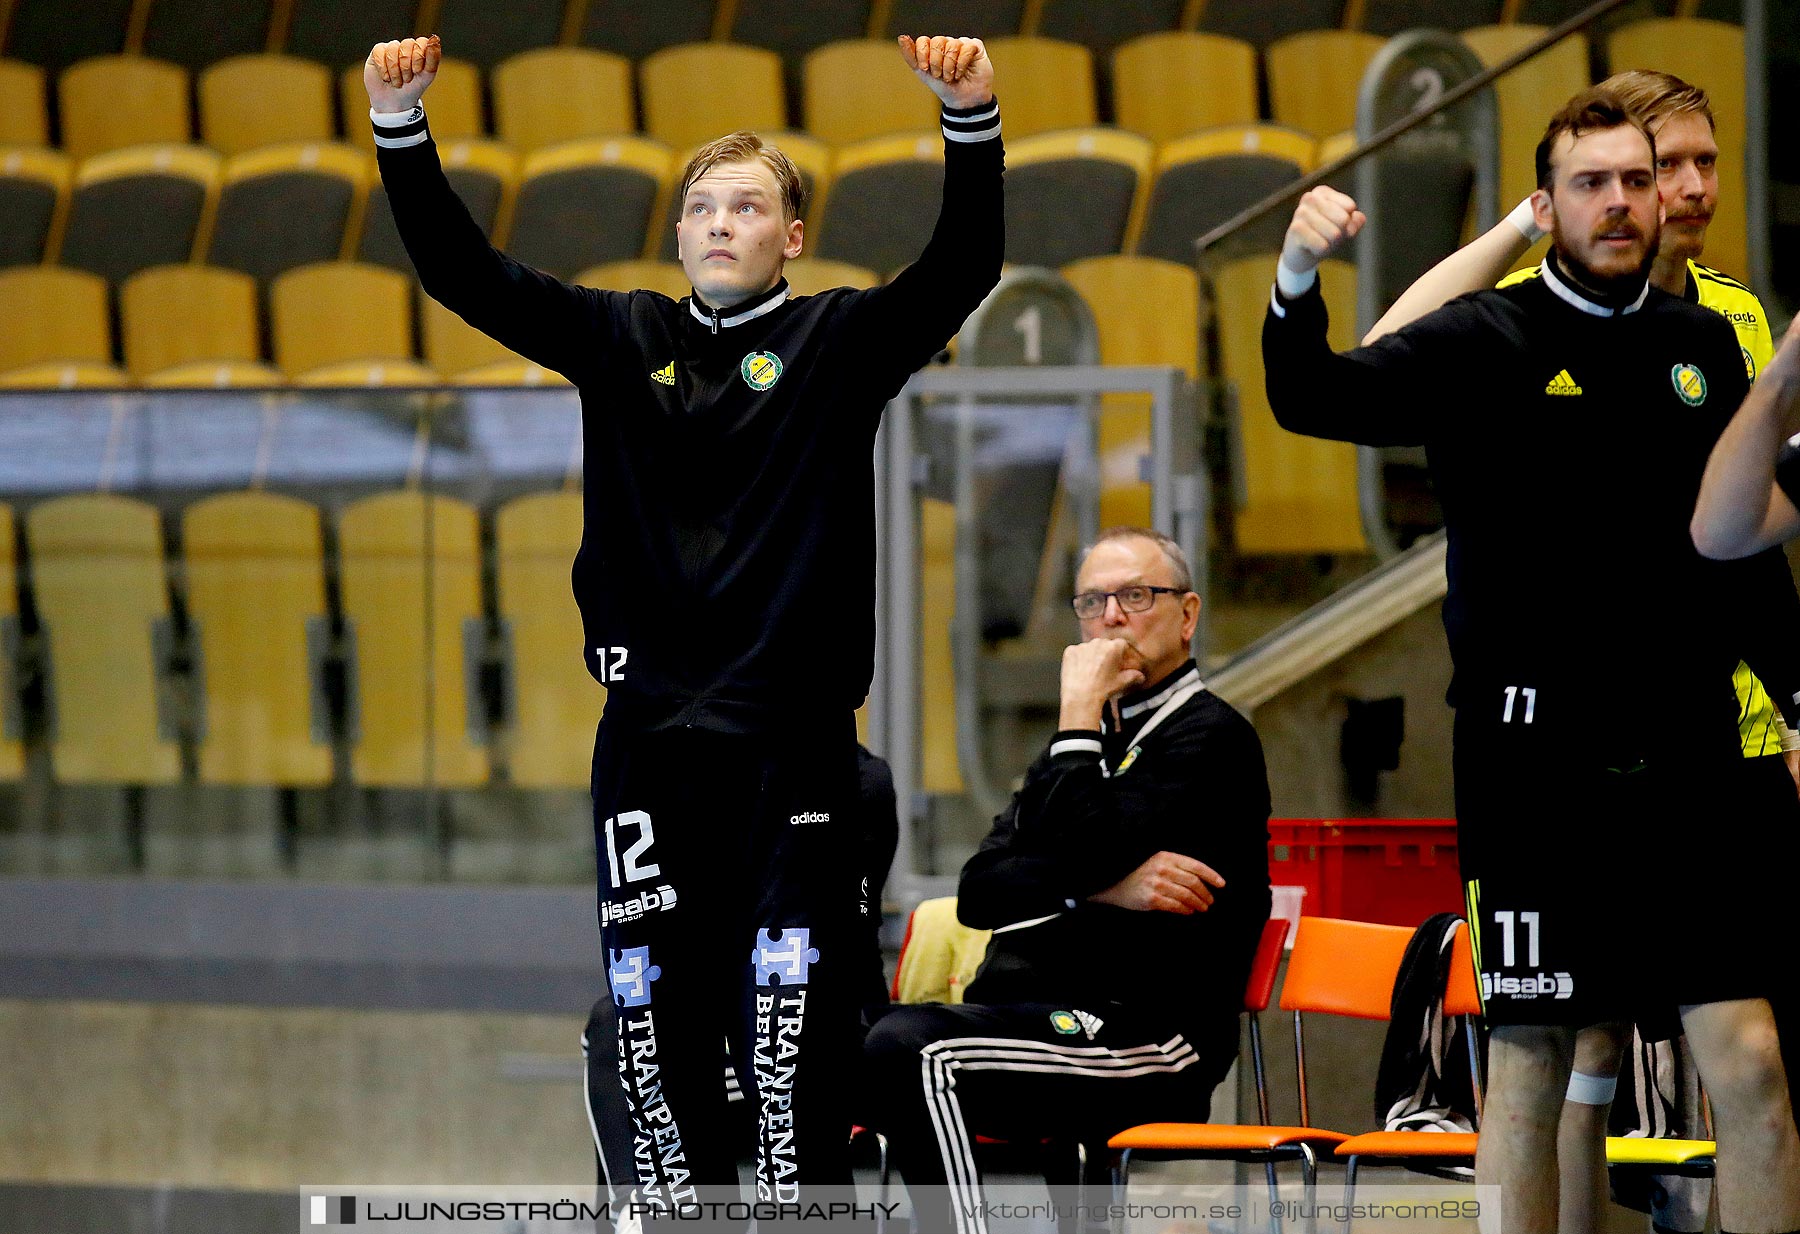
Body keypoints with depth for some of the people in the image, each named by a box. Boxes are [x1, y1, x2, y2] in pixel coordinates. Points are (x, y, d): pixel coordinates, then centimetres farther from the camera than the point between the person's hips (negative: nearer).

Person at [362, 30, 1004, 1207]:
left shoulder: (840, 343, 4)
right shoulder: (622, 338, 12)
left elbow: (963, 267, -12)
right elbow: (463, 271, 6)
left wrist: (972, 117, -28)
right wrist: (402, 124, -8)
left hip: (790, 734, -3)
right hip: (647, 729, 3)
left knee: (793, 1018, -6)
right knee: (655, 1011, 6)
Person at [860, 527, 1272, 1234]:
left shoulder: (1209, 737, 0)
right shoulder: (1091, 740, 25)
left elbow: (1078, 849, -16)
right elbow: (979, 891, 10)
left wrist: (1080, 712, -6)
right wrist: (1109, 888, -8)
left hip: (1143, 1036, -8)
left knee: (907, 1049, -31)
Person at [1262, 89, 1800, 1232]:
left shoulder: (1708, 347, 11)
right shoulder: (1484, 345, -2)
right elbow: (1316, 400, -17)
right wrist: (1299, 279, -37)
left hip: (1686, 748, 3)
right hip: (1535, 752, -3)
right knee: (1530, 1062, 1)